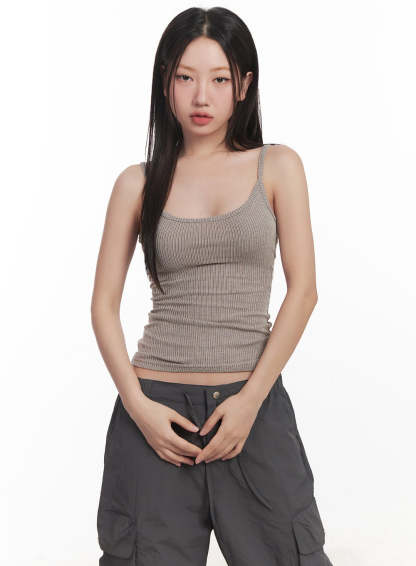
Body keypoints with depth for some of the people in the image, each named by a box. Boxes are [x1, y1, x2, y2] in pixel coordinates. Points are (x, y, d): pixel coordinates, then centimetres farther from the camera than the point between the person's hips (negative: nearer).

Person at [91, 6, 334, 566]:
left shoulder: (277, 166, 4)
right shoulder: (138, 183, 5)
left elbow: (303, 289, -2)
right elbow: (104, 304, 5)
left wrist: (250, 400, -9)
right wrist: (137, 404, -7)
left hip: (253, 399, 0)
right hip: (156, 404, 1)